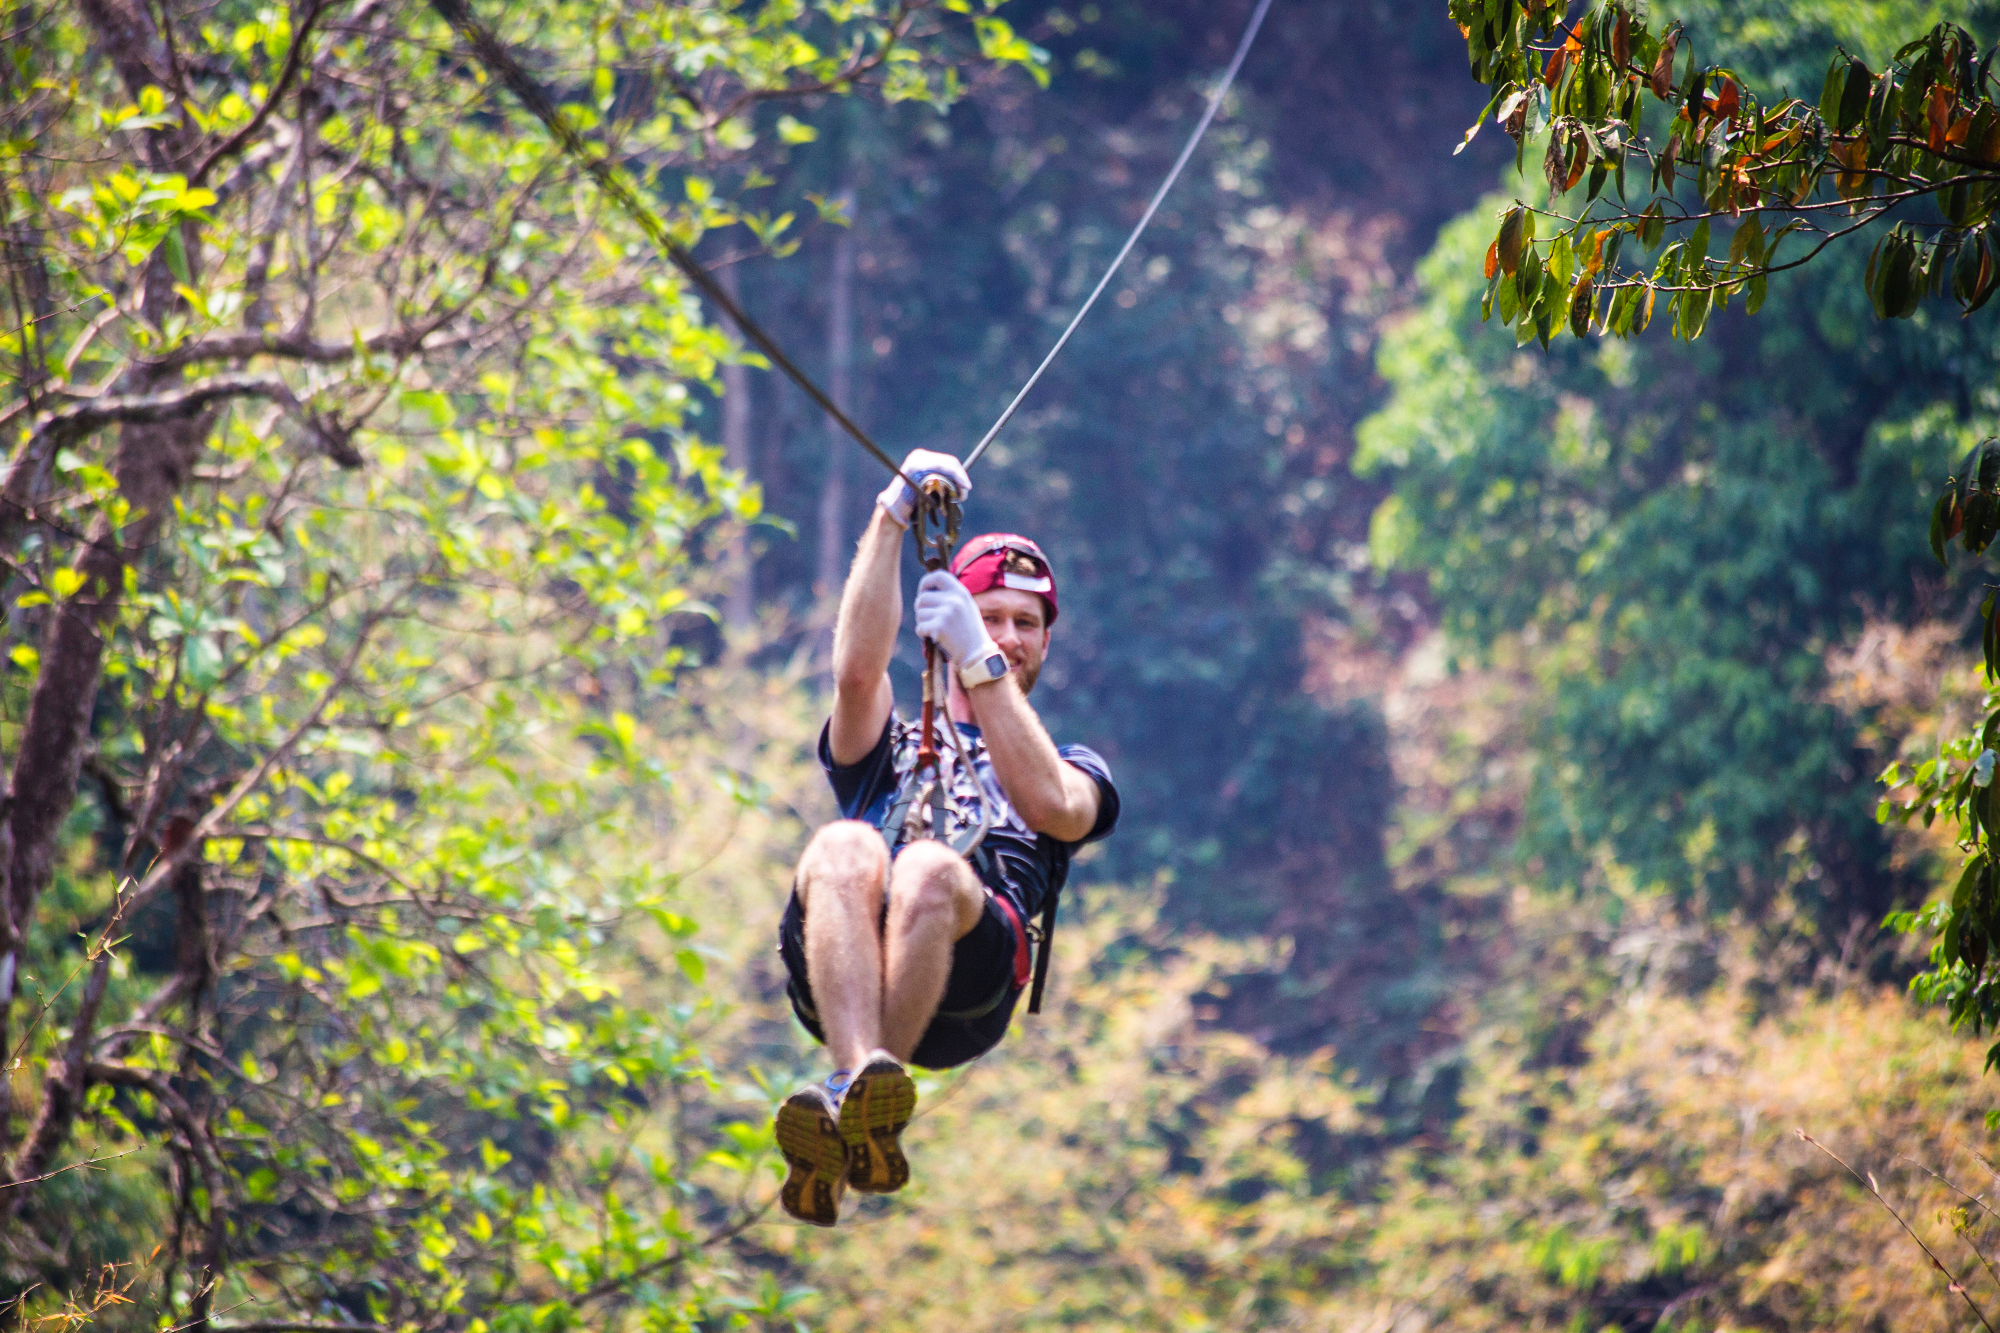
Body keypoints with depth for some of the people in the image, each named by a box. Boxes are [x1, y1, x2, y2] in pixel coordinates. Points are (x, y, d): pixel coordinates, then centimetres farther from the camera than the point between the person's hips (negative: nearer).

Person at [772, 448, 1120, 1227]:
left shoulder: (1075, 769, 33)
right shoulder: (885, 747, 36)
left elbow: (1051, 804, 5)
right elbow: (857, 671, 11)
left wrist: (978, 660, -1)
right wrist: (893, 517, 3)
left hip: (967, 980, -1)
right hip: (836, 977, 1)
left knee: (929, 869, -36)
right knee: (844, 850, -34)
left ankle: (845, 1110, -48)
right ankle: (867, 1079, -56)